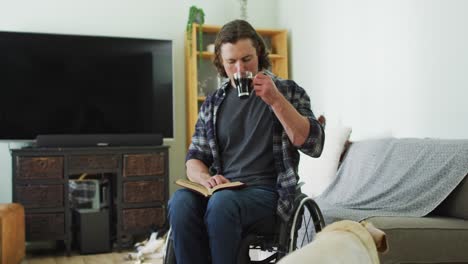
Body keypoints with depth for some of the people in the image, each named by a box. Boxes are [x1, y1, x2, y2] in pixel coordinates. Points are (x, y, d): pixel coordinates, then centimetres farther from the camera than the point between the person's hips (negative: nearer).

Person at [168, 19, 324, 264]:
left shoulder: (287, 91, 5)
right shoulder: (213, 102, 14)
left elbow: (313, 144, -7)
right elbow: (194, 158, 14)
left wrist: (276, 100, -17)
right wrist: (205, 178, -10)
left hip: (268, 191, -3)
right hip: (222, 189, 3)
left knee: (222, 203, -34)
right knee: (181, 202, -29)